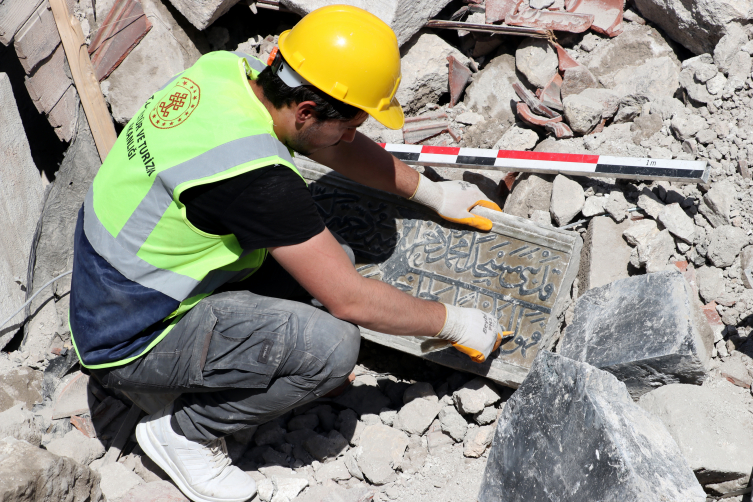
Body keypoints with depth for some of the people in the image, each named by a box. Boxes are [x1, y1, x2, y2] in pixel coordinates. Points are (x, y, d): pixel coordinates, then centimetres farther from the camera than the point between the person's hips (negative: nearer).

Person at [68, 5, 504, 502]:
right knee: (332, 344, -23)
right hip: (131, 344, -9)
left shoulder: (227, 68, -7)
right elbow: (351, 300, -24)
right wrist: (455, 323, -9)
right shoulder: (256, 176, -32)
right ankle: (184, 431, -2)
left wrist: (432, 191, 16)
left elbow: (337, 146, 11)